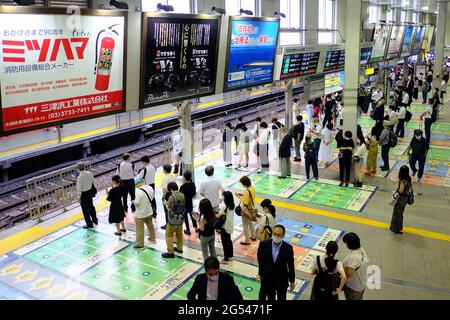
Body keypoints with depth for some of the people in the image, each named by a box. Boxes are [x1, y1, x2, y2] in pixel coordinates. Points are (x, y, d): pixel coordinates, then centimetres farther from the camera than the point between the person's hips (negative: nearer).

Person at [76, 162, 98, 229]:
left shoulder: (80, 177, -26)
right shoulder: (89, 173, -8)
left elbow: (79, 188, -20)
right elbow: (93, 182, 4)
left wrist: (79, 197, -9)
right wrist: (93, 191, 19)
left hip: (84, 194, -7)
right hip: (90, 192, 7)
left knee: (85, 209, 8)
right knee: (91, 206, 25)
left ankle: (89, 224, 18)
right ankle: (95, 220, 41)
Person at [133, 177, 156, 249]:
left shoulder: (138, 192, -29)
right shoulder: (150, 188, -9)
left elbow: (137, 204, -25)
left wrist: (134, 202, -4)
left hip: (140, 214, -7)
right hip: (149, 211, 7)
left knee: (140, 229, 9)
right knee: (150, 225, 25)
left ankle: (140, 244, 21)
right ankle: (152, 238, 42)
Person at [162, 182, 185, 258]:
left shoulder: (172, 197, -22)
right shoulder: (182, 195, -1)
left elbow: (169, 209, -18)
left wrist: (166, 204, 2)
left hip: (173, 220, -7)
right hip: (181, 218, 7)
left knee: (169, 235, 4)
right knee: (179, 233, 21)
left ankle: (170, 252, 5)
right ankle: (179, 248, 35)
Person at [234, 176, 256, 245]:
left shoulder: (247, 191, -31)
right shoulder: (252, 188, -4)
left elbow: (245, 203, -28)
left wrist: (239, 196, -18)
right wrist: (242, 194, 4)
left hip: (246, 211, -9)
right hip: (252, 209, 9)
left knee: (245, 226, 8)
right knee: (250, 223, 27)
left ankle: (247, 241, 19)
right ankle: (253, 237, 42)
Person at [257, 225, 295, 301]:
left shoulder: (288, 248, -20)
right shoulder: (264, 244, -19)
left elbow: (291, 265, -8)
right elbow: (260, 260, -3)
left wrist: (292, 281, 0)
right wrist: (260, 273, 6)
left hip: (282, 280, 0)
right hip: (267, 278, 1)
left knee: (281, 298, 19)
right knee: (270, 297, 22)